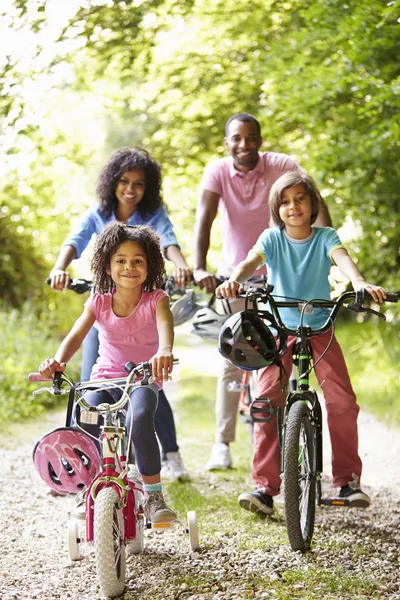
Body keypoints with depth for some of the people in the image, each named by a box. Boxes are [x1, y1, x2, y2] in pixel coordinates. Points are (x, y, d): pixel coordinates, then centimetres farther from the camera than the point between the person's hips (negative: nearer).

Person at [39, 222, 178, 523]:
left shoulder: (156, 299, -4)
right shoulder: (99, 302, 3)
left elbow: (165, 325, -26)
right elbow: (77, 334, -11)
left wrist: (164, 351, -51)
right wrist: (58, 361, -34)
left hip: (143, 380, -2)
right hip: (104, 378, 3)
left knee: (139, 418, -36)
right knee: (79, 425, -25)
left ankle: (153, 494, -20)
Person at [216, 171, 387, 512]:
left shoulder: (325, 237, -3)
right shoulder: (272, 238, -2)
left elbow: (342, 258, -23)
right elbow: (251, 261, -20)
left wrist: (360, 283, -46)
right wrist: (234, 280, -44)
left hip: (320, 328, 0)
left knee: (342, 399, -14)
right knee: (267, 400, -15)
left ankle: (348, 479, 2)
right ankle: (265, 487, -10)